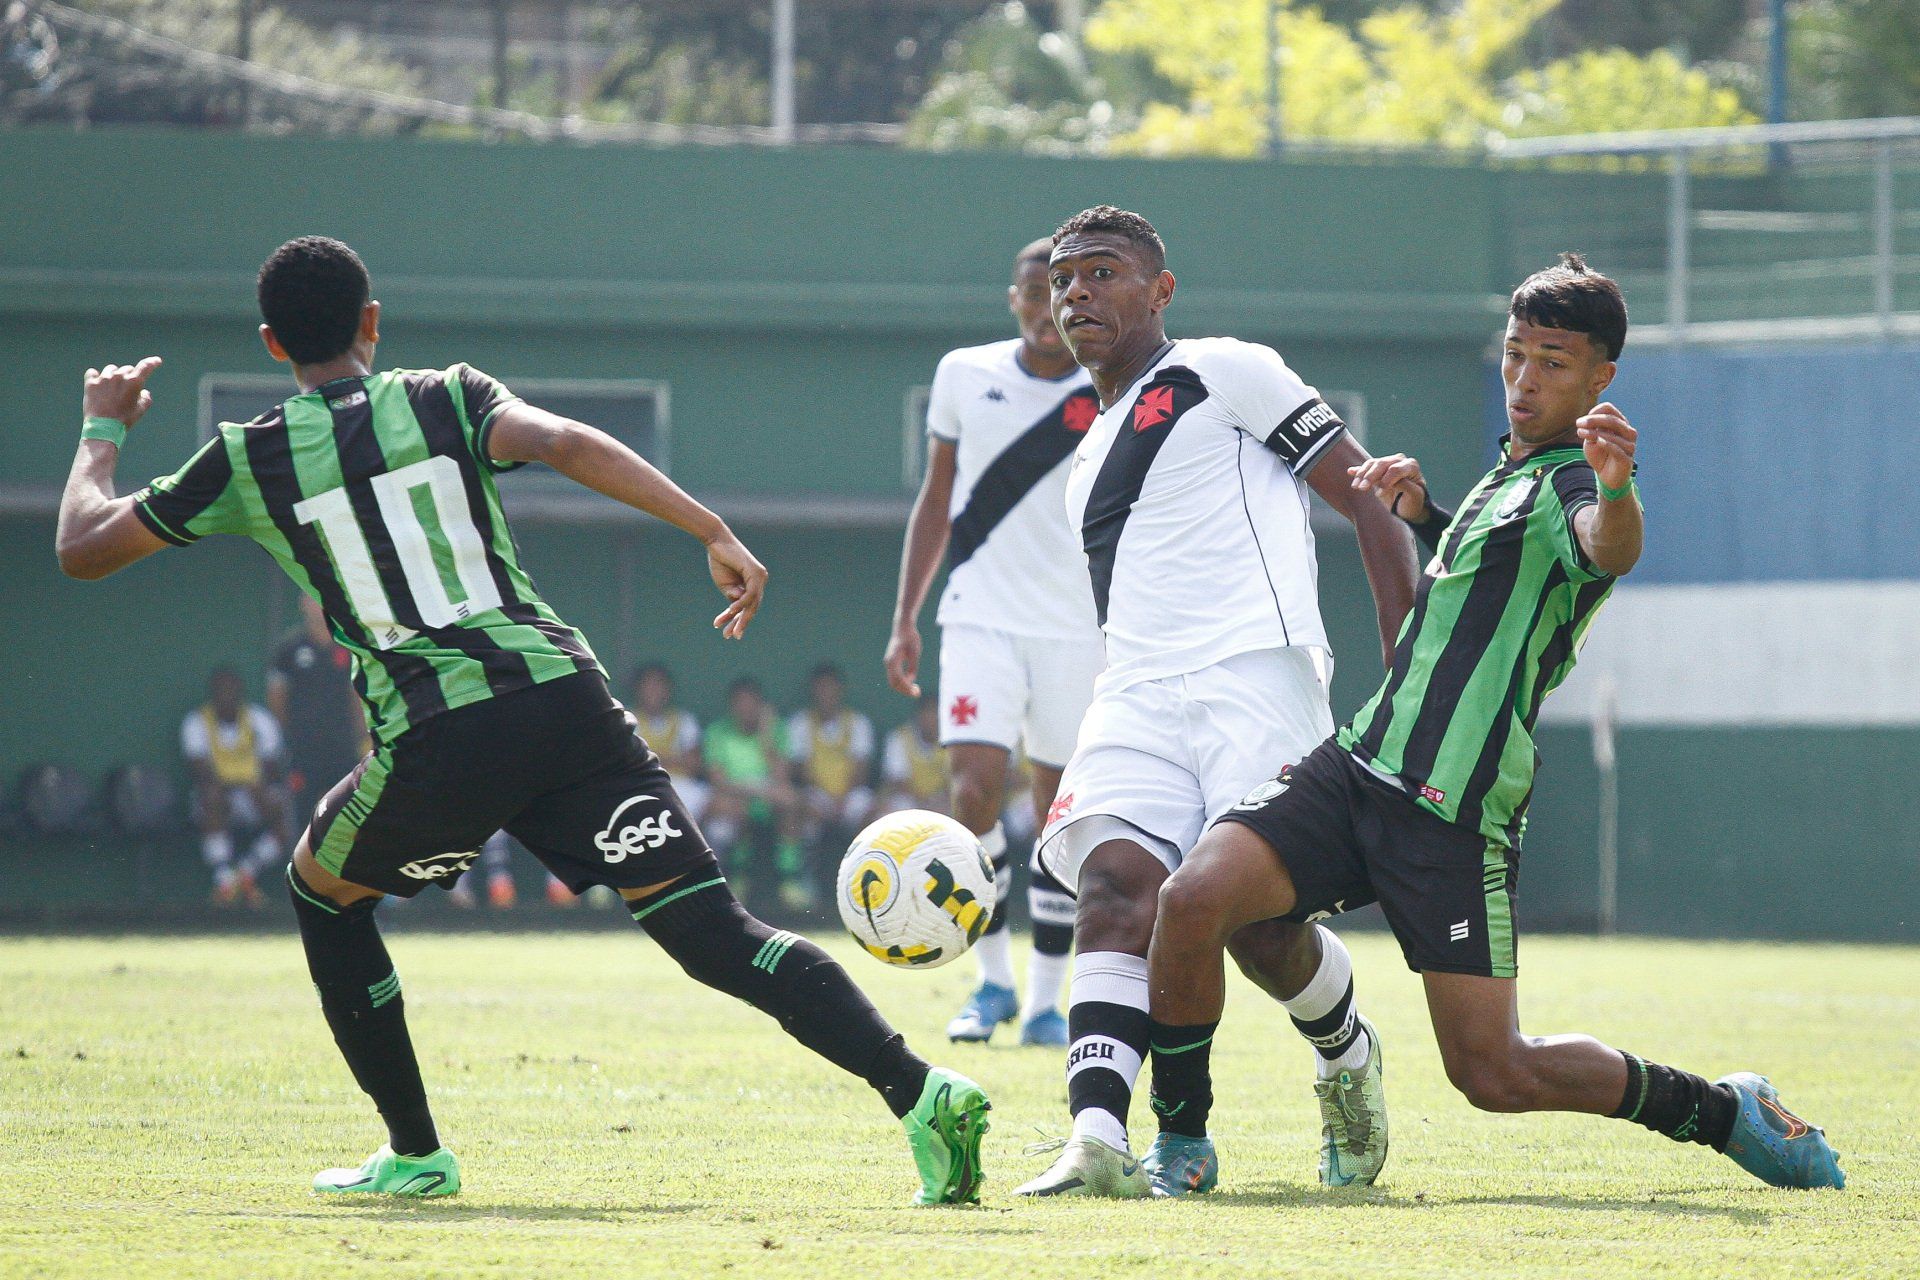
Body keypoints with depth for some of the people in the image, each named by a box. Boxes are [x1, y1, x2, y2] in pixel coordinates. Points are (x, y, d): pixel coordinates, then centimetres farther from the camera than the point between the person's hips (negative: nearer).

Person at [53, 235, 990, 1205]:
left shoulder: (248, 461, 11)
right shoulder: (446, 399, 13)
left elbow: (83, 547, 21)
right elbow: (566, 444, -7)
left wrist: (103, 429, 40)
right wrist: (715, 534, -9)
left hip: (435, 743, -2)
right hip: (568, 701, 2)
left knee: (323, 894, 28)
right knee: (712, 929, -2)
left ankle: (415, 1153, 28)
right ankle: (917, 1088, -20)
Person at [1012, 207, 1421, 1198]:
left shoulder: (1226, 375, 6)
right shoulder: (1088, 456, 29)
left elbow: (1370, 504, 3)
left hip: (1256, 672, -6)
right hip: (1137, 696, 6)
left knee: (1259, 921, -16)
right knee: (1116, 883, -21)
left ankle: (1347, 1058, 20)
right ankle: (1098, 1137, -37)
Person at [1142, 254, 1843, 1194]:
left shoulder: (1572, 486, -8)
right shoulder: (1508, 475, 20)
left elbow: (1609, 549, -34)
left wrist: (1616, 487, -57)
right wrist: (1421, 513, 25)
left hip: (1455, 816, -7)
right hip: (1359, 766, 7)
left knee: (1496, 1074, -6)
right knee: (1195, 898, -17)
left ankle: (1722, 1112, 16)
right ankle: (1181, 1136, -3)